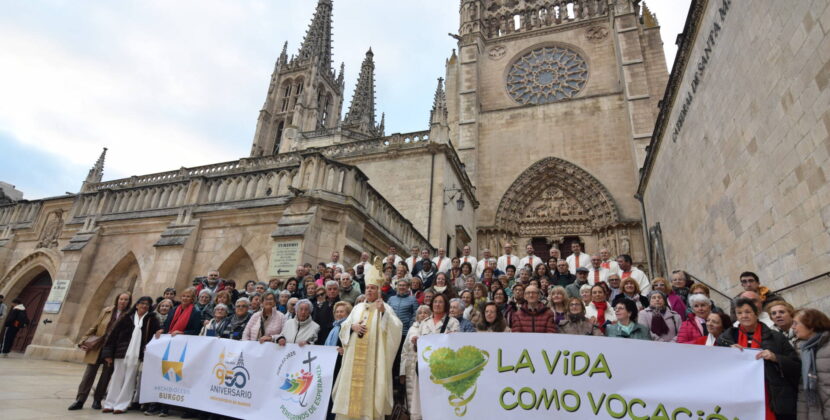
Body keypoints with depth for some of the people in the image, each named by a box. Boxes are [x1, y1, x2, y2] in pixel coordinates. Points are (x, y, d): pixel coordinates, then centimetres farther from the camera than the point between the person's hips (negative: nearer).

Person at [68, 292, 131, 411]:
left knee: (106, 375, 7)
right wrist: (84, 340, 4)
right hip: (98, 347, 1)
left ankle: (97, 400, 21)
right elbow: (95, 327, 10)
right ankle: (79, 400, 13)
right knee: (89, 374, 2)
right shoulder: (106, 311, 3)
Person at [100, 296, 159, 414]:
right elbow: (114, 334, 4)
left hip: (136, 355, -1)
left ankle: (121, 405, 9)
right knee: (117, 379, 8)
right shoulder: (127, 317, 5)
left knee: (129, 380, 2)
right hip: (121, 353, 1)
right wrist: (108, 353, -1)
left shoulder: (152, 320, 4)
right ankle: (110, 404, 18)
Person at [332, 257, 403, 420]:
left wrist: (383, 312, -25)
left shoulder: (384, 307, 0)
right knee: (352, 384, 6)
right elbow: (344, 326, 14)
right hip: (355, 355, 5)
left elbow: (396, 327, -13)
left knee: (370, 385, -6)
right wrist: (352, 326, -7)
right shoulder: (358, 307, 14)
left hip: (373, 356, -4)